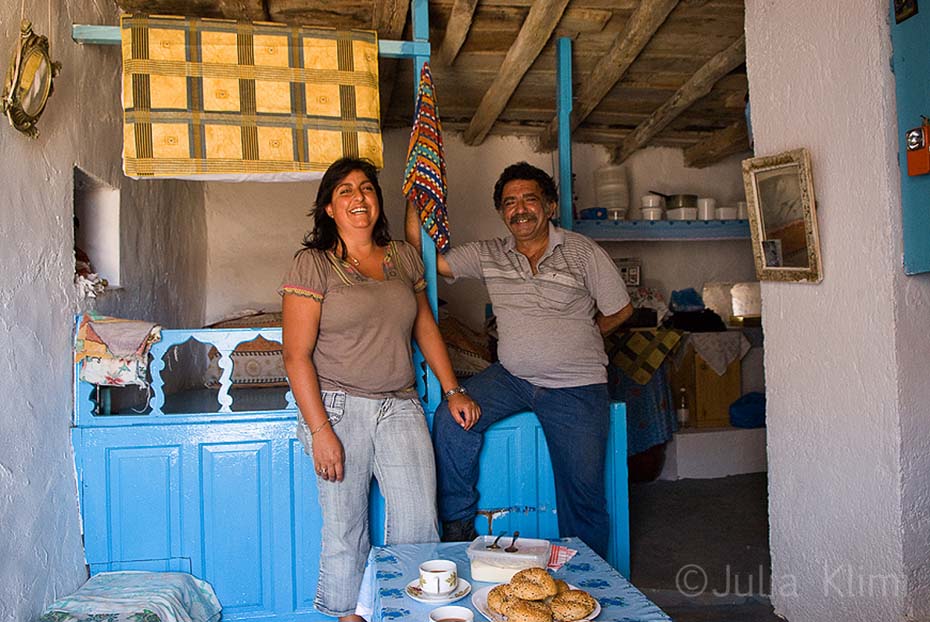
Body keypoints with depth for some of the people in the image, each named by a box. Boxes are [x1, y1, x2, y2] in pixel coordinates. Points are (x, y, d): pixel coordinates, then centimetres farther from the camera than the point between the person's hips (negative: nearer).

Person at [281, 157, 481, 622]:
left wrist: (452, 390, 13)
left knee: (420, 522, -1)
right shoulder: (313, 264, -3)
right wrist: (320, 430, -13)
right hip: (339, 408, -3)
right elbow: (296, 356, -7)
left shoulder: (404, 257, 12)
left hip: (400, 408, 4)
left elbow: (425, 327, 19)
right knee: (345, 529, 5)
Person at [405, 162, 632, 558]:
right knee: (451, 419, -19)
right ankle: (458, 525, 0)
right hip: (511, 377, 3)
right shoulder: (489, 256, 3)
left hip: (576, 389, -2)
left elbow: (619, 310, 4)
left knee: (583, 493, 3)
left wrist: (572, 339, 9)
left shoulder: (583, 253, -5)